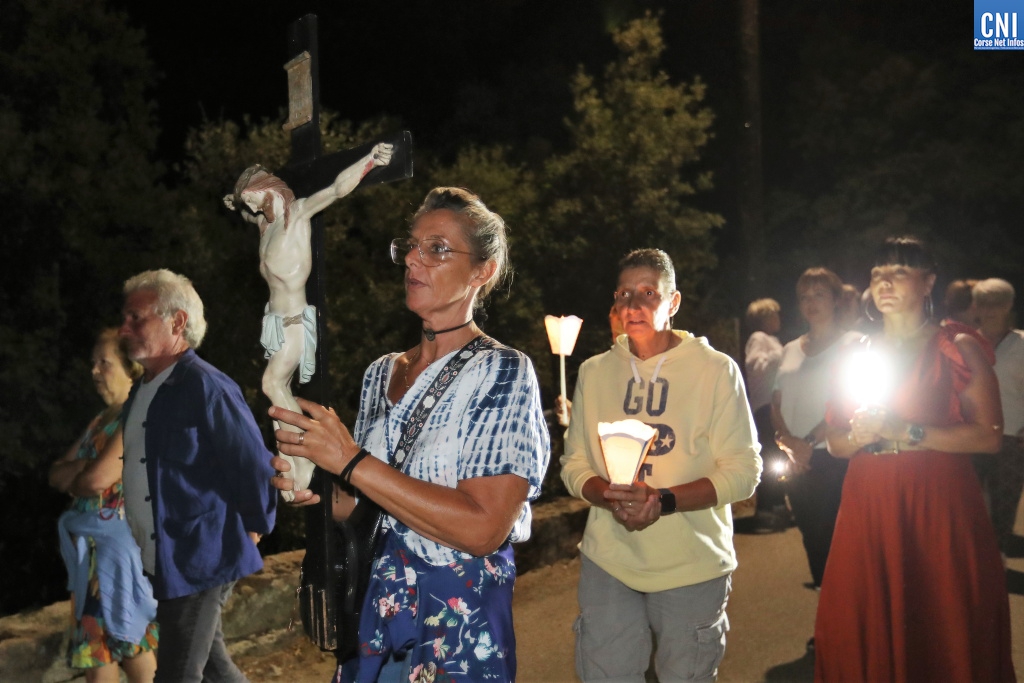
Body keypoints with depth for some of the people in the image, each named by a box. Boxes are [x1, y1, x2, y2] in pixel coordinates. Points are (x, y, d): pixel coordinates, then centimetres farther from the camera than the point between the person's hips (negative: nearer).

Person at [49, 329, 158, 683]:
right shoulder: (101, 420, 15)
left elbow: (98, 479, -21)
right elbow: (56, 474, 13)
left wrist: (71, 476, 1)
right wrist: (82, 468, -9)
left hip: (121, 546, -9)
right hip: (91, 546, 9)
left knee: (126, 640, -1)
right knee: (94, 642, 12)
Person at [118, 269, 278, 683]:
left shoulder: (204, 387, -18)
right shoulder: (141, 392, 10)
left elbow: (254, 466, -17)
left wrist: (253, 529, -6)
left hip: (199, 560, -8)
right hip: (162, 562, 8)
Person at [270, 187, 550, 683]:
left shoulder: (502, 373, -13)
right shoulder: (381, 372, 6)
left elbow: (482, 527, -25)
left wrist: (349, 461, -24)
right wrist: (319, 492, -7)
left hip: (458, 630, -6)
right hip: (373, 617, 6)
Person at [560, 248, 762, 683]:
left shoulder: (716, 370, -4)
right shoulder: (594, 372, 7)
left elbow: (743, 472, -8)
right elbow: (573, 464, 7)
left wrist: (663, 500, -22)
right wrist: (610, 497, -16)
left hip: (692, 565, -2)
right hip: (609, 561, 2)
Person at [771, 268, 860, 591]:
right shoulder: (791, 350, 15)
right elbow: (777, 404, 10)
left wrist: (809, 442, -13)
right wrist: (788, 442, -7)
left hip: (833, 457, -5)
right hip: (796, 461, 5)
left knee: (832, 536, -7)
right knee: (810, 535, 10)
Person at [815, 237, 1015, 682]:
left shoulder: (958, 349, 1)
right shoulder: (857, 356, 13)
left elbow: (990, 436, -8)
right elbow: (834, 442, 15)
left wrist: (906, 431, -16)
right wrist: (858, 436, -7)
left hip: (939, 506, -3)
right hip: (868, 507, 4)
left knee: (945, 634, -1)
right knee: (862, 636, 3)